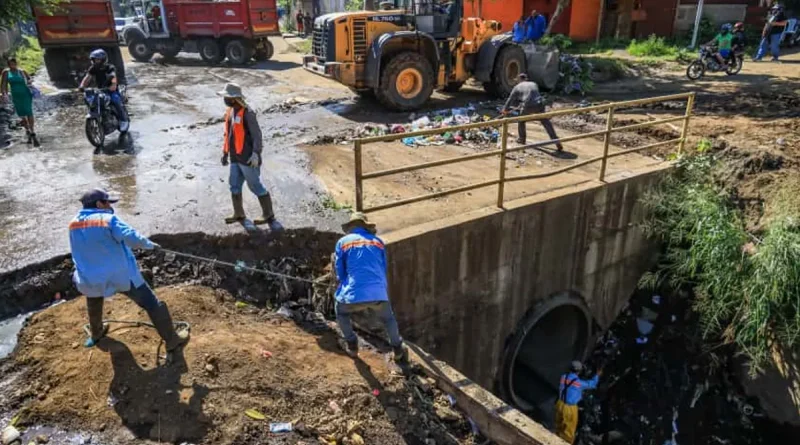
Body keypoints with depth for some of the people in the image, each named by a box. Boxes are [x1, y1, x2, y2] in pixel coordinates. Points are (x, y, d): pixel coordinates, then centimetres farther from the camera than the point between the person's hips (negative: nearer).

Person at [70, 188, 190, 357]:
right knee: (152, 304, 3)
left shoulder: (73, 225, 3)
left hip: (90, 279, 6)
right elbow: (132, 238, -28)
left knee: (94, 306, 38)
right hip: (121, 275, -6)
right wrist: (150, 244, -11)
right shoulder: (108, 219, -17)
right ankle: (172, 340, 6)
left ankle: (96, 334, 59)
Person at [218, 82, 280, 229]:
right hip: (235, 157, 8)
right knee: (234, 185, 13)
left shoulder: (247, 113, -16)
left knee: (255, 185, 0)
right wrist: (225, 153, 20)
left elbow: (257, 134, -19)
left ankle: (268, 215, 12)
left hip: (247, 158, -8)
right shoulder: (230, 112, 10)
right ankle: (239, 214, 28)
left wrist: (255, 153, -28)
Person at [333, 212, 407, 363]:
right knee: (388, 319, 31)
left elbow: (340, 273, 14)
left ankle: (352, 346, 32)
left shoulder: (343, 242, 10)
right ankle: (398, 351, 35)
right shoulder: (378, 241, 16)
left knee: (341, 312, 31)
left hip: (354, 294, -2)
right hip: (379, 293, 2)